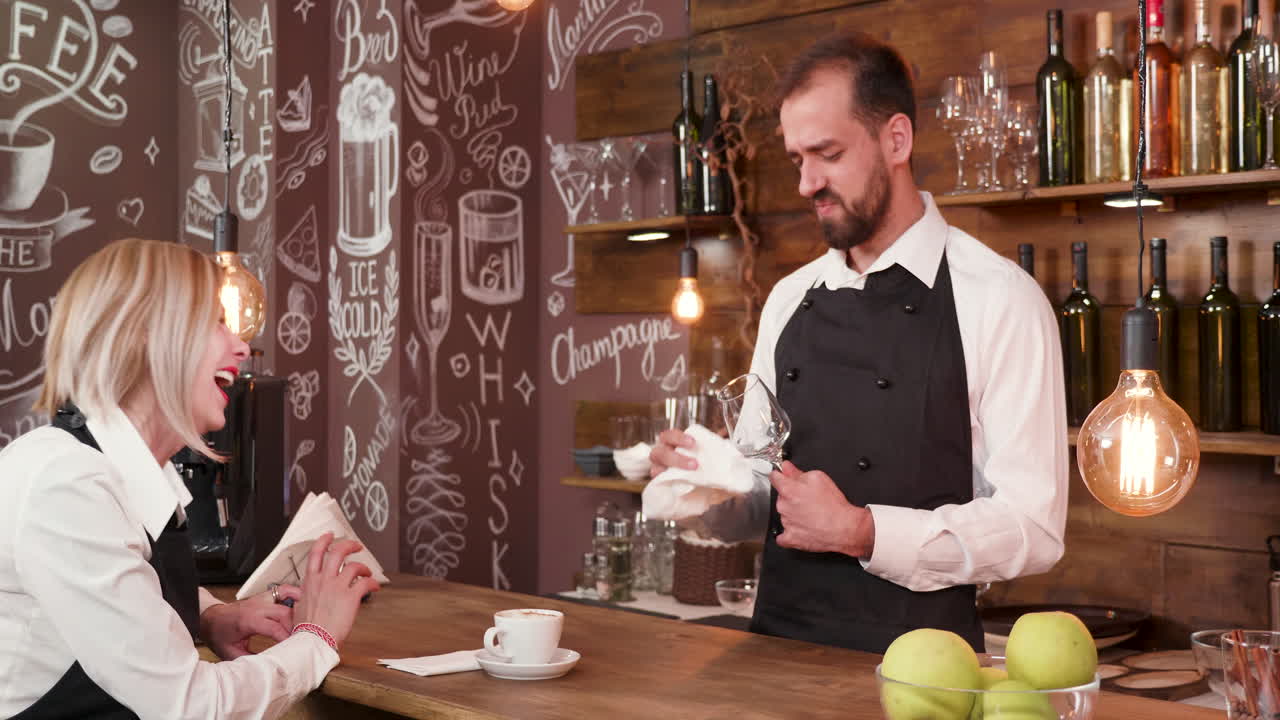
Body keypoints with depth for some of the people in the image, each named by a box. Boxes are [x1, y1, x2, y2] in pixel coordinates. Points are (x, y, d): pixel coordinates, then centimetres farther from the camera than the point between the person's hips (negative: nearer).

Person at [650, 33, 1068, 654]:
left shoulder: (998, 299, -7)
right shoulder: (788, 300, 11)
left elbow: (1032, 529, -10)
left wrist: (861, 532, -17)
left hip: (916, 662, -4)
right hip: (780, 643, 4)